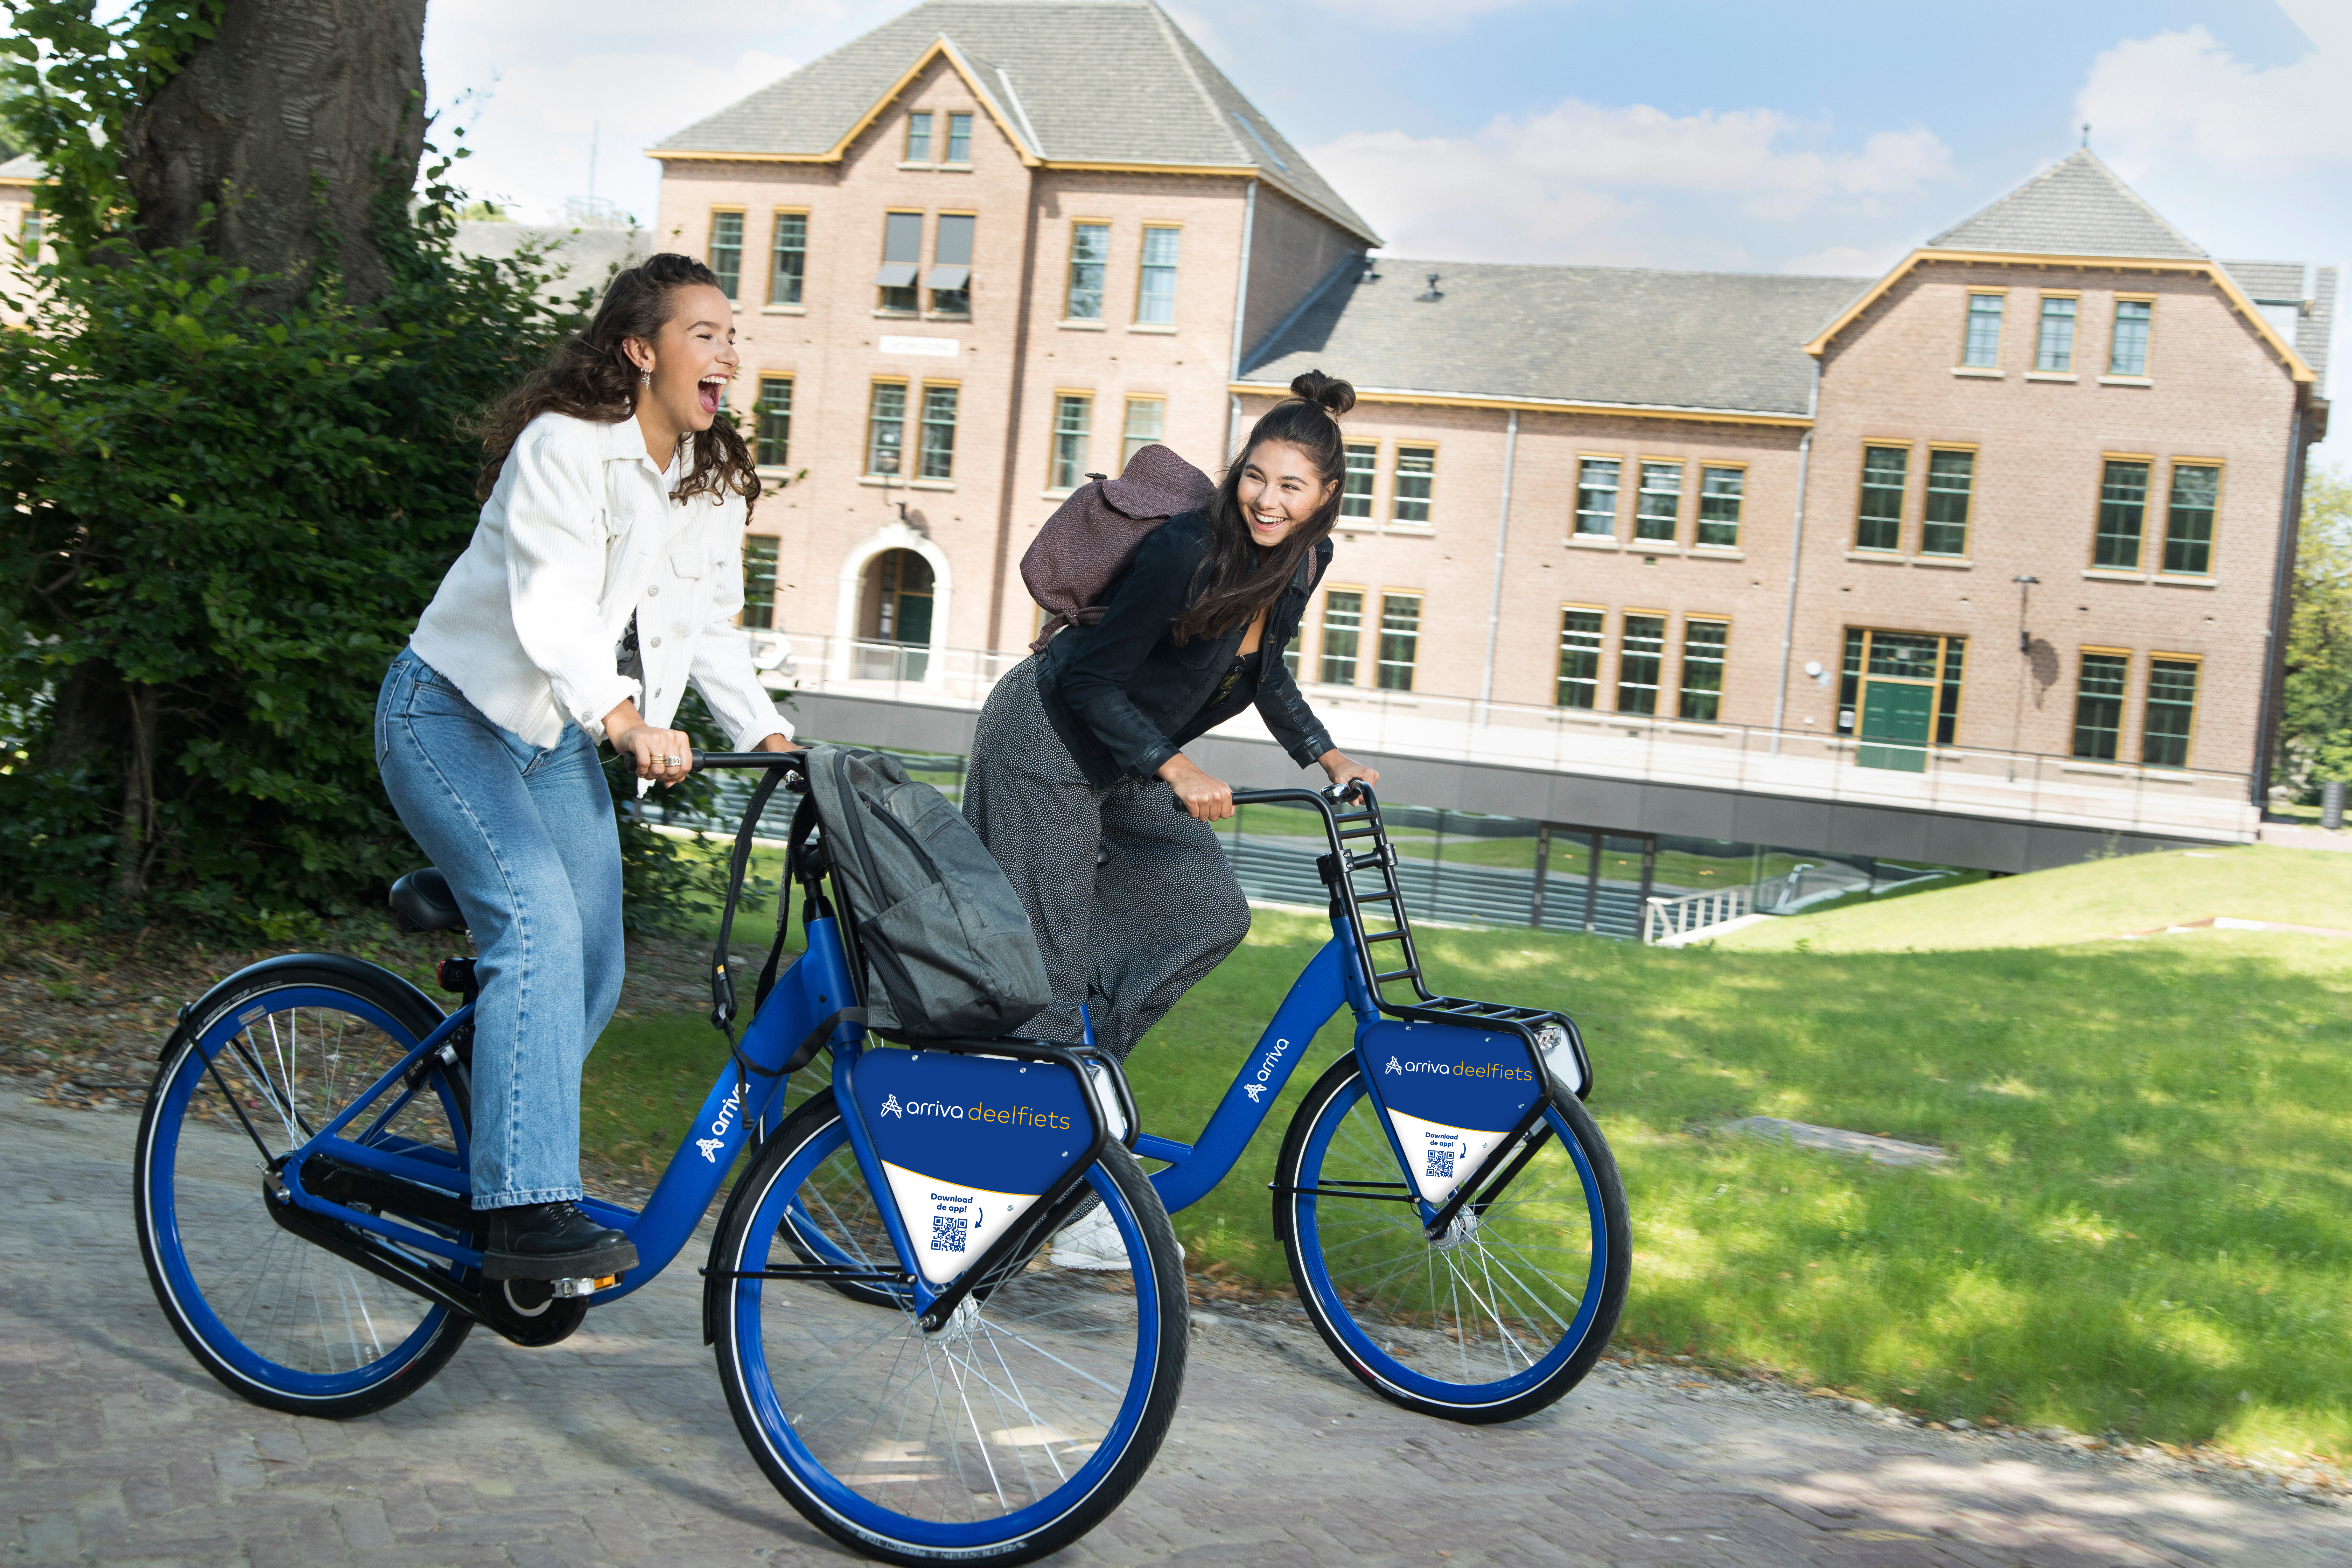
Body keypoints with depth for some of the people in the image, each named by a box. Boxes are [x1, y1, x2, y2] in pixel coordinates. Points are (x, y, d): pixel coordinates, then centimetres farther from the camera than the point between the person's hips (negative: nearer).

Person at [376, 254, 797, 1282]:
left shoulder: (715, 482, 6)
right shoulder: (564, 445, -19)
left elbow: (709, 628, 10)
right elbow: (552, 604, -33)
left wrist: (770, 736, -5)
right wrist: (623, 717, -48)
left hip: (557, 742, 8)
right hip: (454, 714, -8)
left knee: (593, 974, 2)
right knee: (541, 923, -26)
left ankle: (493, 1160, 21)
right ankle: (525, 1208, -27)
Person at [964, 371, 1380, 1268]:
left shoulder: (1302, 561, -4)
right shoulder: (1187, 553, -28)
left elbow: (1263, 669, 13)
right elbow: (1093, 681, -24)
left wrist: (1327, 758, 5)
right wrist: (1176, 770, -29)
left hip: (1121, 758, 8)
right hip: (1048, 746, -8)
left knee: (1212, 915, 3)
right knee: (1047, 967, -5)